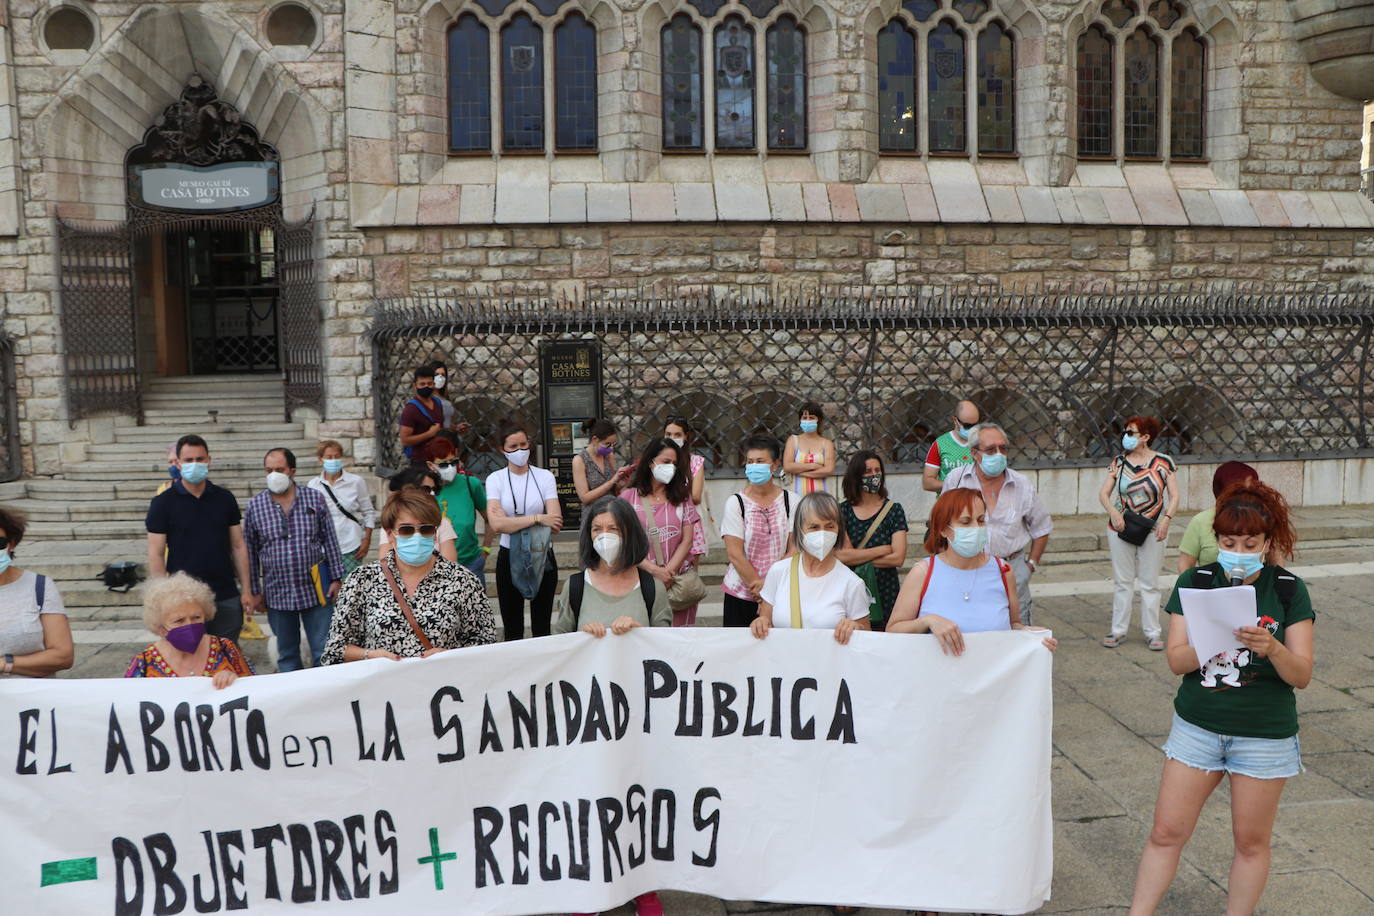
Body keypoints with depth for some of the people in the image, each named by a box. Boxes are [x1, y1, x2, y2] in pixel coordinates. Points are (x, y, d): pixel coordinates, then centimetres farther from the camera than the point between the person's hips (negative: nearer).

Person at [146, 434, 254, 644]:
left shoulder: (225, 499, 6)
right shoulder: (163, 503, -3)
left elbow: (238, 546, 9)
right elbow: (156, 554, -4)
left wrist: (246, 590, 4)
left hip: (227, 598, 3)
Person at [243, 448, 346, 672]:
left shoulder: (315, 499, 1)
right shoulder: (255, 505, 2)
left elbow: (330, 542, 5)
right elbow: (250, 551, 7)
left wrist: (336, 578, 1)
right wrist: (254, 591, 6)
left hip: (316, 590, -1)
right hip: (277, 594, 1)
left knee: (324, 652, 2)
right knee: (287, 655, 12)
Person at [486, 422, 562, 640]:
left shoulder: (545, 477, 1)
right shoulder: (495, 479, 0)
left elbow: (556, 525, -9)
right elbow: (497, 524, -15)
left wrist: (511, 521, -11)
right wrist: (537, 518, -19)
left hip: (542, 556, 0)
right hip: (509, 558, 0)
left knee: (542, 627, 6)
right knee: (513, 630, 7)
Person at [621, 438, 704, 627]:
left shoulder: (681, 496, 11)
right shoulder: (629, 497, 4)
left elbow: (687, 541, 4)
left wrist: (669, 572, -10)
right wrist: (654, 570, -13)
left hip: (678, 582, 2)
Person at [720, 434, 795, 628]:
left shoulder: (791, 501, 3)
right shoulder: (735, 503, -1)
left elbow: (795, 550, -2)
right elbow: (735, 554, -6)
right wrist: (759, 588, -11)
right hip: (741, 595, -1)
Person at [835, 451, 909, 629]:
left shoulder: (893, 509, 1)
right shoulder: (842, 510, 3)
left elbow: (898, 559, -9)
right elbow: (841, 555, -10)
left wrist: (856, 558, -8)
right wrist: (883, 549, -7)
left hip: (885, 592, 0)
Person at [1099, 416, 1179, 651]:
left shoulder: (1163, 462, -2)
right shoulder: (1119, 462, 3)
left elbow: (1174, 496, -3)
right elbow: (1104, 494, 2)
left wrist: (1166, 520, -18)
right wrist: (1113, 513, -16)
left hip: (1152, 531, -2)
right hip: (1121, 527, 2)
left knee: (1150, 584, 5)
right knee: (1123, 582, 8)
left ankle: (1152, 633, 14)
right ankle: (1118, 630, 16)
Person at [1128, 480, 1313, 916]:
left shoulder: (1289, 590, -6)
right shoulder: (1195, 582, -3)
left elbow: (1302, 675, -9)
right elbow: (1175, 660, -8)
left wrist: (1272, 648, -29)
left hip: (1265, 734, -1)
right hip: (1197, 727, 1)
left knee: (1251, 841, 10)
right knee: (1166, 832, 4)